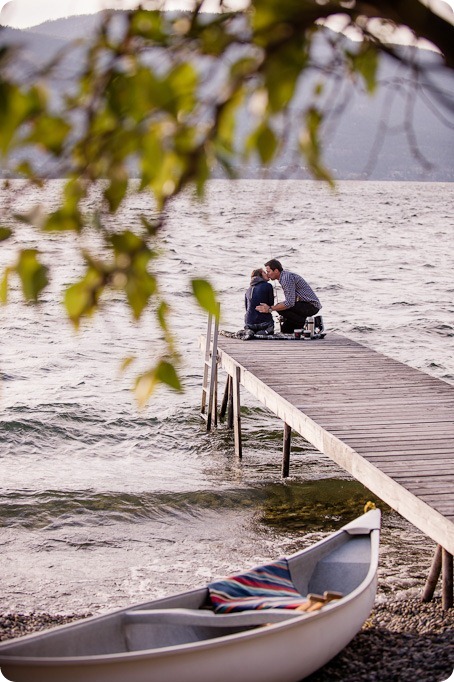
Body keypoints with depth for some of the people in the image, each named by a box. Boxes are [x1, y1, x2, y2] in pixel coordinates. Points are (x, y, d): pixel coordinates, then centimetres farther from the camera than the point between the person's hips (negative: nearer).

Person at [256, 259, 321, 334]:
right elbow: (290, 300, 18)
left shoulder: (287, 278, -21)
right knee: (285, 330, 12)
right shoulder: (284, 276, 12)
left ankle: (303, 323, -10)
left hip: (311, 305, -10)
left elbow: (290, 303, -29)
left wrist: (270, 309, -24)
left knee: (281, 308, -24)